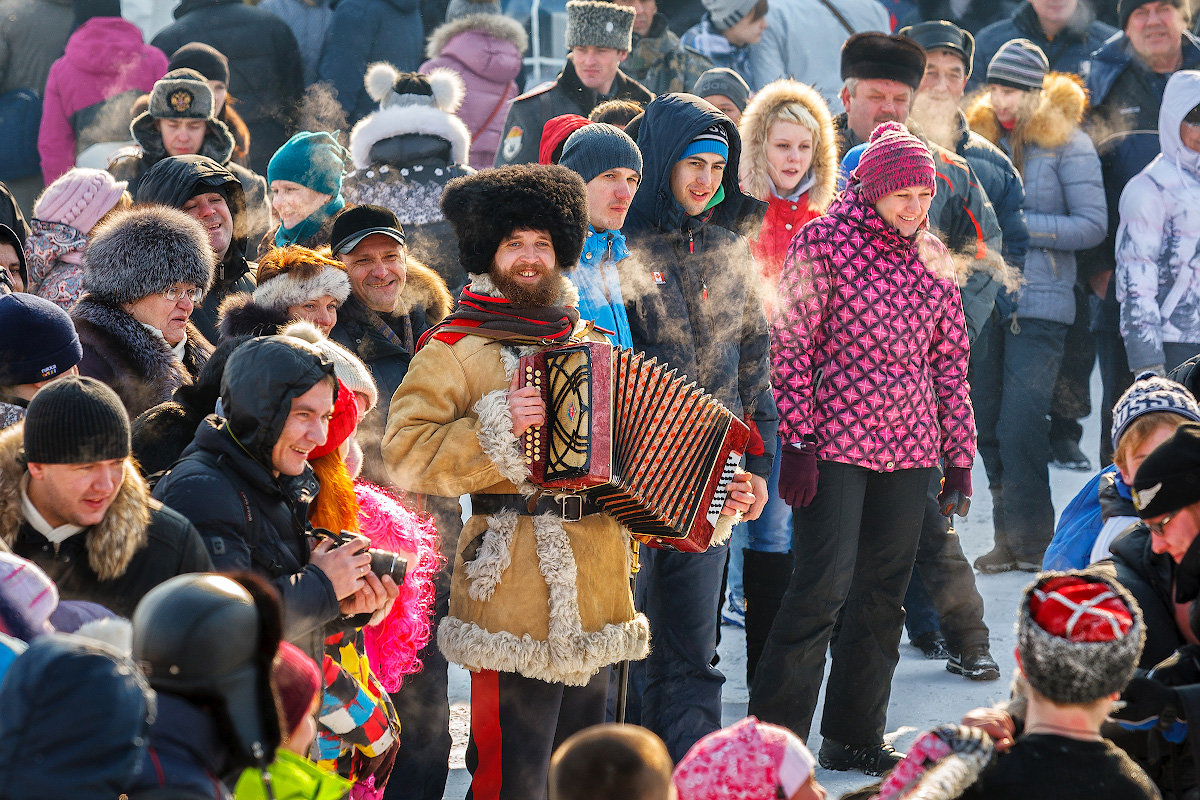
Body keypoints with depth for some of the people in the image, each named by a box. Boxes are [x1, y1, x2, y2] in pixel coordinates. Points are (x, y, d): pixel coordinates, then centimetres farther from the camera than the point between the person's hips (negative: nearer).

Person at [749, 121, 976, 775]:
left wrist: (959, 457, 13)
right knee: (823, 586, -11)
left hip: (908, 450, 6)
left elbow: (951, 359, 16)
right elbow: (791, 344, -5)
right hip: (834, 444, -6)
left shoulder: (932, 257, 12)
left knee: (883, 595, 7)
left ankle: (854, 739, 16)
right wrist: (797, 444, -11)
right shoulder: (823, 242, -4)